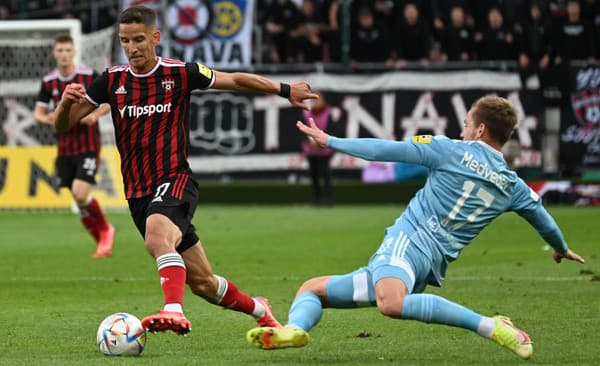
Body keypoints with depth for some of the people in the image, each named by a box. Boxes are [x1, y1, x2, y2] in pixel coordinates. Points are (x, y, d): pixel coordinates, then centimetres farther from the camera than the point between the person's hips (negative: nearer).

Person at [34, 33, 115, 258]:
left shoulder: (89, 76, -8)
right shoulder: (49, 82, 1)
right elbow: (38, 112, 8)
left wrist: (96, 114, -17)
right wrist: (46, 119, -15)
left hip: (88, 145, -4)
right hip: (65, 148, 4)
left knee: (80, 193, -18)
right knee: (78, 199, 4)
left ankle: (105, 230, 8)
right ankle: (102, 241, 21)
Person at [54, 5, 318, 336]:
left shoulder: (180, 73, -4)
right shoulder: (112, 80, 4)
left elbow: (235, 80, 8)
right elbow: (63, 125, 3)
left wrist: (284, 90, 9)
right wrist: (67, 101, -19)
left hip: (175, 182, -4)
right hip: (137, 193, 4)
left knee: (157, 233, -40)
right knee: (201, 282, 10)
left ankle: (174, 311, -53)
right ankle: (259, 311, 35)